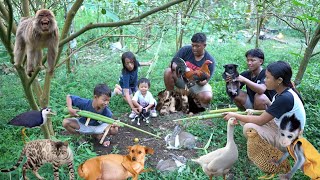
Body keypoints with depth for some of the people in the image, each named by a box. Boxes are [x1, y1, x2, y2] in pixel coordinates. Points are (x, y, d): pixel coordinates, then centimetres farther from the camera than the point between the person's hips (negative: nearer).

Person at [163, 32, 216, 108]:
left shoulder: (210, 61, -14)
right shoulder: (185, 50, -12)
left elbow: (205, 81, -14)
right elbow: (173, 64, -16)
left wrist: (200, 81, -39)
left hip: (197, 84, -1)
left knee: (207, 97, -31)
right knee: (168, 71, -27)